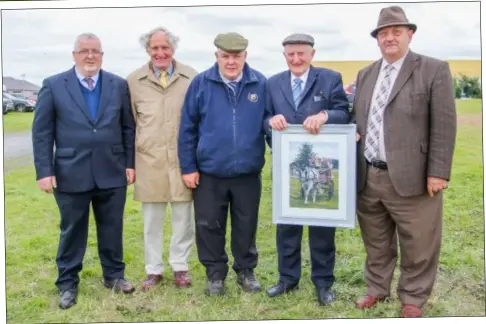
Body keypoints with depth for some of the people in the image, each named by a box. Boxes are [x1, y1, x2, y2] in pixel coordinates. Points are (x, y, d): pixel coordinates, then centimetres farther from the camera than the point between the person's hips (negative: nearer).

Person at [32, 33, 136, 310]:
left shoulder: (119, 85, 5)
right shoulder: (53, 85, 0)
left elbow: (129, 127, 7)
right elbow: (42, 132, -2)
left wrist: (130, 163, 3)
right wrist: (44, 171, -8)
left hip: (112, 172, 2)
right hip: (70, 173, -1)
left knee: (112, 228, 12)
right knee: (72, 230, 11)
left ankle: (114, 275, 30)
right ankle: (68, 284, 25)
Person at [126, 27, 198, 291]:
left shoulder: (191, 78, -2)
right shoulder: (134, 81, 2)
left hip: (183, 159, -1)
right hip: (149, 160, 1)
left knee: (183, 217, 9)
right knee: (151, 219, 10)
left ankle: (180, 266, 26)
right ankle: (154, 270, 25)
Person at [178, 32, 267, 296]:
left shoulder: (260, 83, -2)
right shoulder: (201, 83, -4)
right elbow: (187, 128, -1)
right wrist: (188, 167, -3)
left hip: (248, 172, 1)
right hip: (209, 172, 0)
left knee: (246, 225, 12)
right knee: (209, 226, 10)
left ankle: (246, 271, 32)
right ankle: (215, 273, 28)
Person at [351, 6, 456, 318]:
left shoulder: (434, 70, -4)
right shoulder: (366, 74, 13)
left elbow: (444, 126, -9)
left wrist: (438, 172, -13)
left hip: (411, 176, -5)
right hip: (368, 177, 5)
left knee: (417, 246, 8)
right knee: (376, 242, 19)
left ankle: (413, 299, 27)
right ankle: (377, 288, 37)